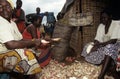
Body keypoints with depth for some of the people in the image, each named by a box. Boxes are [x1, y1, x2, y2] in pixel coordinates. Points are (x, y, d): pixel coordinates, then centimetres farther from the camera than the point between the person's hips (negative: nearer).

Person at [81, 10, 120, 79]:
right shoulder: (101, 26, 7)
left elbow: (114, 40, -23)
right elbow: (97, 39, 0)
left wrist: (100, 45, -32)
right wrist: (95, 45, -23)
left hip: (114, 45, -6)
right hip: (102, 46, 7)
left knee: (109, 48, -41)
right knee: (88, 48, -14)